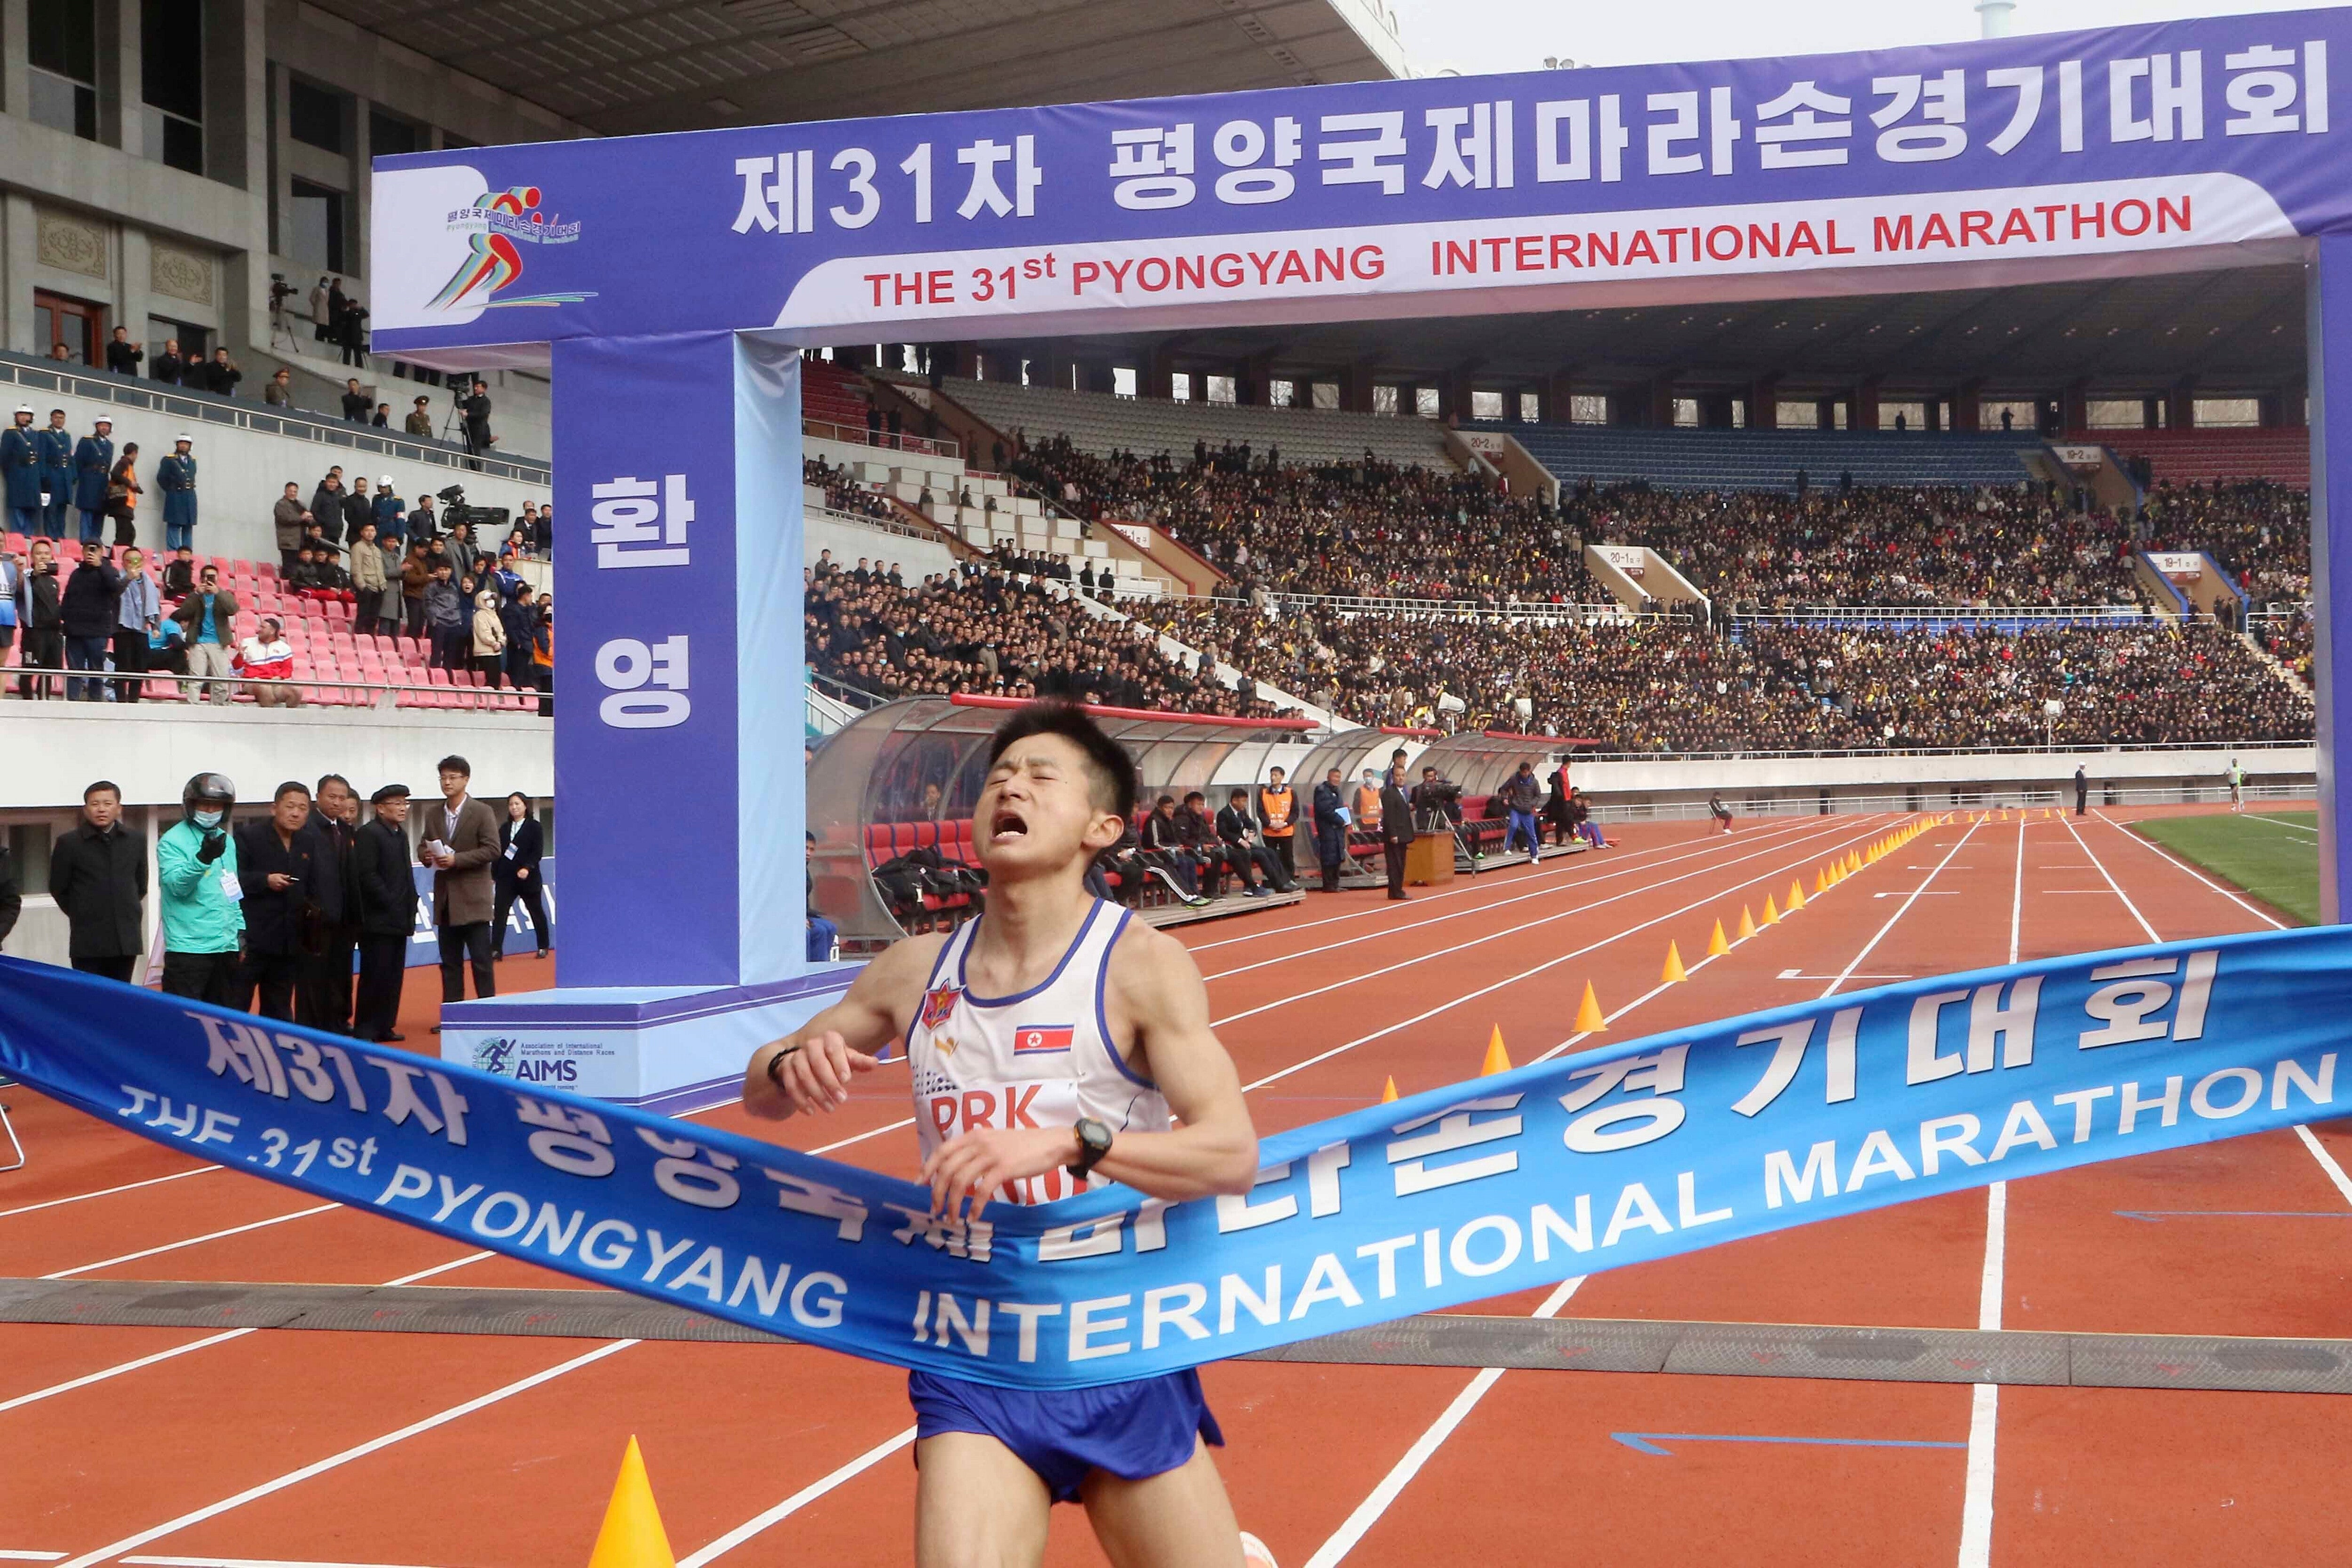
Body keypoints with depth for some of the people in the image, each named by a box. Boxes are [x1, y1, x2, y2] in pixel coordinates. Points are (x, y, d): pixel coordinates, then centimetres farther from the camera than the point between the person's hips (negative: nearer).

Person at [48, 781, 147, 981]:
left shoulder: (136, 842, 8)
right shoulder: (69, 844, -2)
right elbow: (58, 889, 6)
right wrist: (80, 915, 10)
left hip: (127, 940, 3)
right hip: (88, 942, -3)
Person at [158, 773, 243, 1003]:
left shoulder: (227, 841, 15)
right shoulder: (172, 841, -6)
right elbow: (177, 885, -19)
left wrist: (240, 928, 16)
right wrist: (203, 858, -33)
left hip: (226, 946, 7)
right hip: (188, 947, -7)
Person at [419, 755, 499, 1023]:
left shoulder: (482, 812, -5)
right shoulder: (433, 814, 11)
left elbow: (492, 849, -11)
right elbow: (423, 847, 17)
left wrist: (456, 859, -19)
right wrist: (427, 855, -7)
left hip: (473, 899, -5)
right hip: (445, 899, 5)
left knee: (481, 960, -3)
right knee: (450, 961, 9)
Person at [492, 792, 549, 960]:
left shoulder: (534, 827, -2)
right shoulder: (504, 828, 12)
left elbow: (537, 852, -10)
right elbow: (498, 853, 13)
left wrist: (528, 868, -23)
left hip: (528, 878, -4)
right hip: (506, 878, 4)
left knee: (536, 912, 9)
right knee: (500, 913, -7)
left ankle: (543, 947, 23)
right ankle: (496, 950, -10)